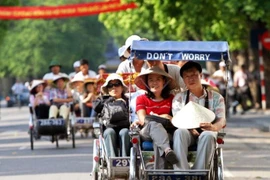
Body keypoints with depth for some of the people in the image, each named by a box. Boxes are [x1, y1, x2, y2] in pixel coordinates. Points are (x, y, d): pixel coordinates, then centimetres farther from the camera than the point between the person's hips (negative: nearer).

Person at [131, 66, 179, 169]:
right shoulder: (142, 99, 18)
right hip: (146, 133, 0)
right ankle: (167, 150, -66)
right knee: (154, 124, -39)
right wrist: (161, 117, -9)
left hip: (166, 132, 0)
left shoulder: (171, 99, 17)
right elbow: (143, 119, 4)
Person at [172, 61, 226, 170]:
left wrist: (213, 127, -29)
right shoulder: (179, 98, 14)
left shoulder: (216, 97, 11)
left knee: (208, 135, -37)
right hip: (187, 133, 1)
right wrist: (189, 128, -23)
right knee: (179, 132, -36)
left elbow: (221, 120, -3)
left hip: (206, 132, -1)